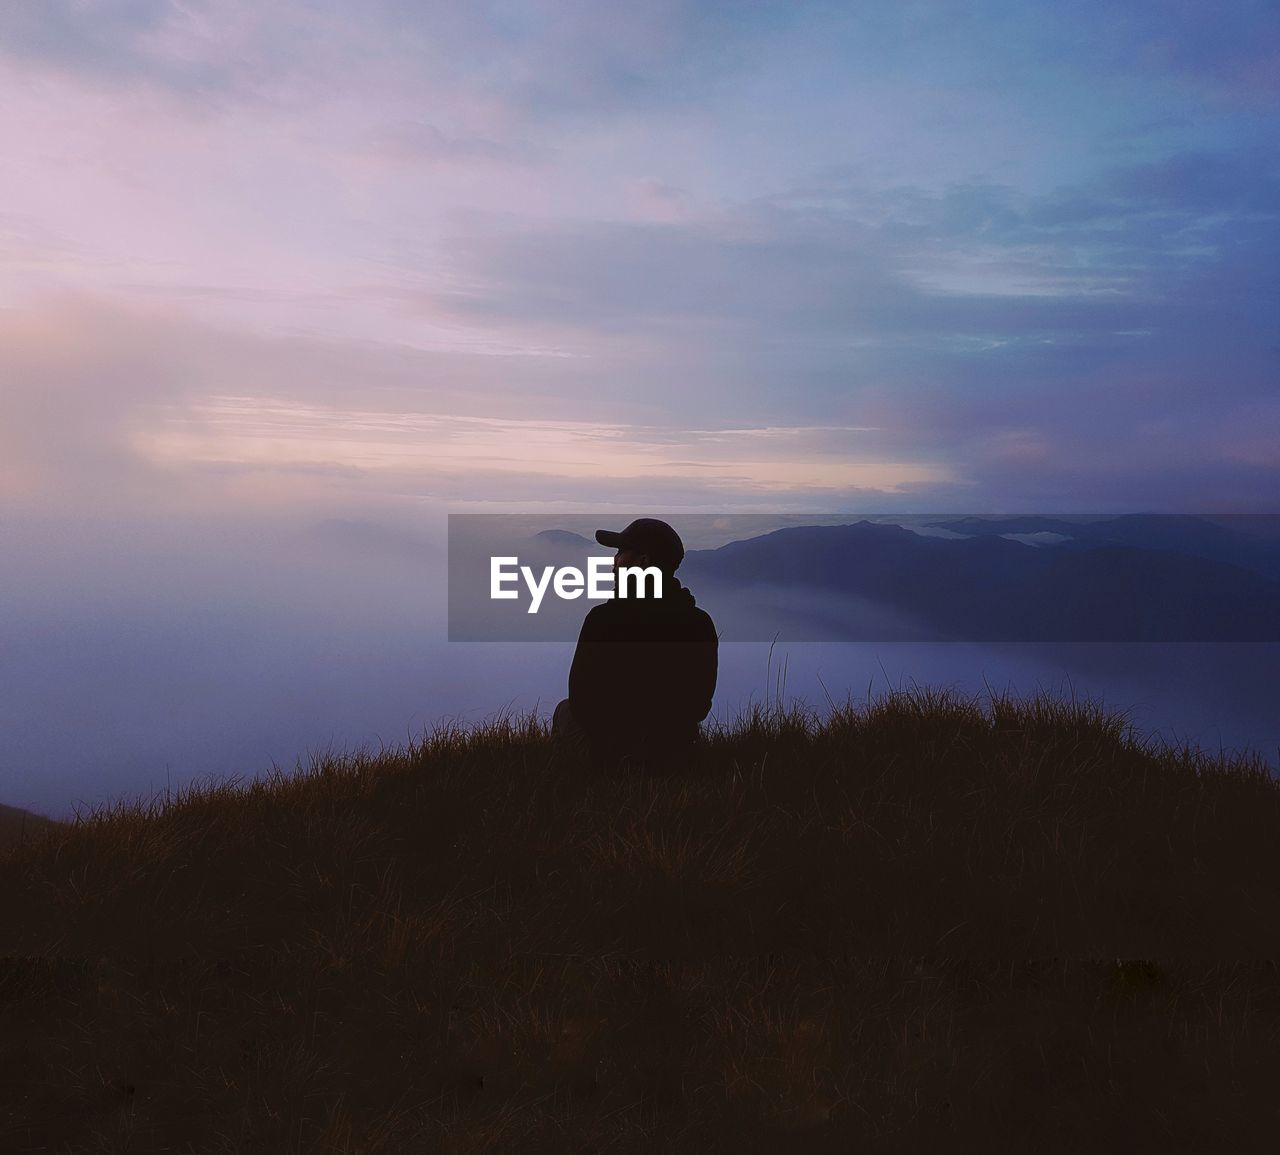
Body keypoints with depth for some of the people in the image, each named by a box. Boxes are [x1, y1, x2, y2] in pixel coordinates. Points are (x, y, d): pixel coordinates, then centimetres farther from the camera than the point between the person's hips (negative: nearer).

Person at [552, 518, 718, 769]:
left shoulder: (604, 618, -21)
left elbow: (581, 703, -13)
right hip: (678, 753, 4)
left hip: (613, 751, -4)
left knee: (564, 711, 28)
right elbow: (700, 705, 0)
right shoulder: (701, 623, -10)